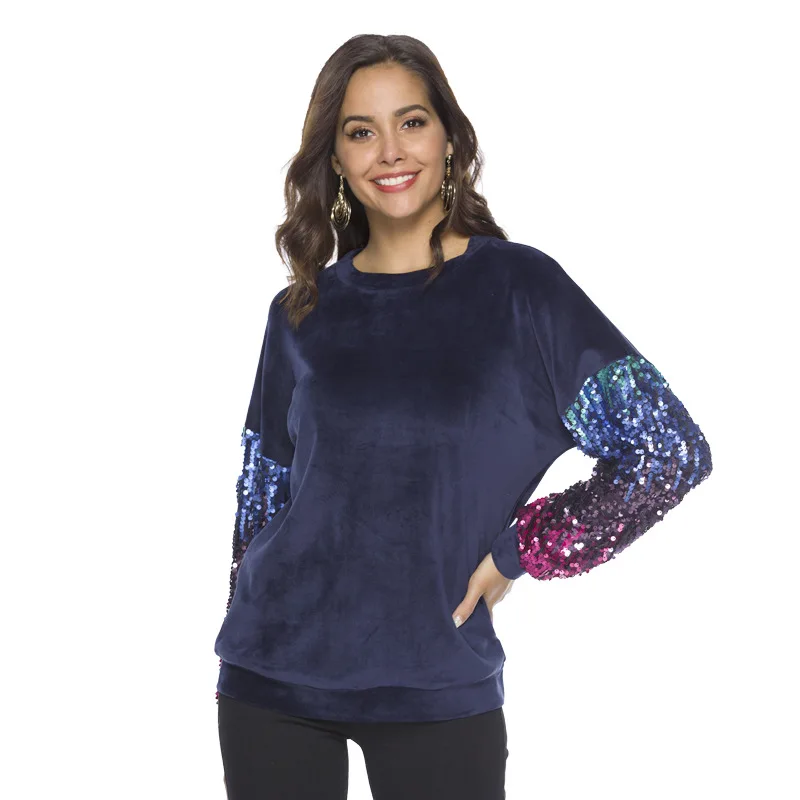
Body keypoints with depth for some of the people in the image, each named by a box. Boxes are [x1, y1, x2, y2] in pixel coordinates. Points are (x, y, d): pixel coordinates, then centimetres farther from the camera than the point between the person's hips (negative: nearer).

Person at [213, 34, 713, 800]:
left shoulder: (518, 285, -4)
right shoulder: (301, 313, 5)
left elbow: (668, 452, -7)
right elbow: (265, 495, 12)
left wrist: (517, 550, -6)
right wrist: (243, 642, 10)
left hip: (437, 686, -2)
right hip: (272, 674, 3)